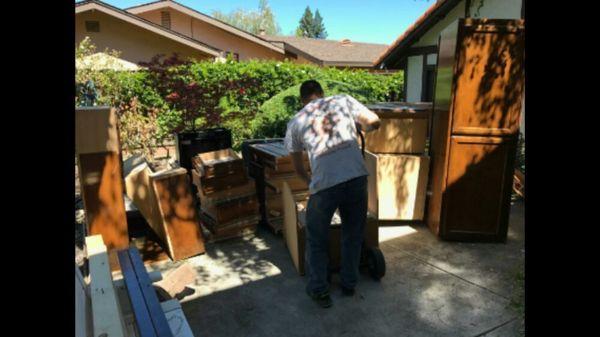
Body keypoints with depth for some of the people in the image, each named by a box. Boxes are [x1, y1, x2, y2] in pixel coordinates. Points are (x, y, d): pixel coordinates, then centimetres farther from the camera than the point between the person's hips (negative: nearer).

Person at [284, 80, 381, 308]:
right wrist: (359, 128, 33)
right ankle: (349, 284, 38)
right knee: (353, 234, 23)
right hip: (357, 177, 2)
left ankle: (319, 291, 30)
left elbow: (298, 167, 23)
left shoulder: (295, 122, 15)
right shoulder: (343, 100, 14)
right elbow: (374, 122, 12)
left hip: (324, 184, -1)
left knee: (317, 240, 20)